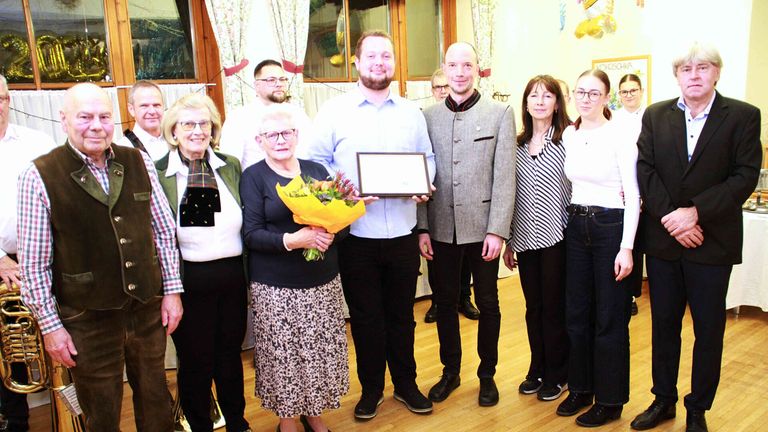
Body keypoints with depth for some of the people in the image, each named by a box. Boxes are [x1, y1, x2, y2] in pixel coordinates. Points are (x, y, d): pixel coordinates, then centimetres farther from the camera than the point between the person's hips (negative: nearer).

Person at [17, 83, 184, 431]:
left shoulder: (138, 162, 1)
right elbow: (33, 262, -7)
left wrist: (172, 289, 4)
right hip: (87, 319, -3)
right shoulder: (39, 176, -9)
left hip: (148, 307, 3)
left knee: (155, 399, 19)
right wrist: (50, 324, -6)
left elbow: (164, 231, 6)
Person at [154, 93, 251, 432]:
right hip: (188, 280, -3)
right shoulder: (157, 172, -6)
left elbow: (246, 221, 8)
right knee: (195, 359, 12)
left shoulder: (231, 165, 4)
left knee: (230, 353, 18)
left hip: (233, 276, 3)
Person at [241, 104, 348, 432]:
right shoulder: (253, 176, -2)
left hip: (323, 280, 4)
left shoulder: (316, 170, 8)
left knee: (322, 350, 8)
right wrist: (292, 240, -23)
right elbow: (251, 234, -9)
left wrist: (330, 234, -14)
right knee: (283, 354, 3)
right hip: (276, 287, -3)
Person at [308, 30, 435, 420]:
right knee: (365, 316, 11)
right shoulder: (334, 111, 0)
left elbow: (428, 158, 13)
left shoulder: (411, 112, 9)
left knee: (402, 314, 15)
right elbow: (317, 163, -2)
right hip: (356, 234, -2)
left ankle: (405, 383, 34)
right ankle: (371, 389, 30)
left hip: (402, 232, 2)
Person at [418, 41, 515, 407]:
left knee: (487, 303, 11)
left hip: (481, 226, -2)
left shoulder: (500, 113, -1)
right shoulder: (428, 116, 6)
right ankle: (450, 371, 32)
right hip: (441, 228, 2)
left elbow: (505, 176, -6)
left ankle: (487, 374, 30)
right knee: (445, 302, 13)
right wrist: (422, 228, -2)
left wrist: (497, 230, -11)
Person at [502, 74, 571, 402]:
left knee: (555, 307, 6)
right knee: (533, 308, 14)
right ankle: (537, 370, 30)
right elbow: (512, 194, 10)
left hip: (556, 237, -4)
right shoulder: (519, 144, 8)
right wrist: (509, 241, 11)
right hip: (526, 238, 4)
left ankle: (557, 375, 23)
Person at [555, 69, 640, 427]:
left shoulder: (619, 137, -10)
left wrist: (626, 247, -16)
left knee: (610, 318, 4)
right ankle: (581, 387, 28)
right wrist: (570, 220, 7)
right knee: (576, 313, 12)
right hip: (576, 226, 6)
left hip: (611, 226, -5)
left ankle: (610, 400, 19)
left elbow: (633, 195, -12)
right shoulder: (568, 135, 7)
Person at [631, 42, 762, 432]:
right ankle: (663, 400, 30)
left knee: (709, 329, 9)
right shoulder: (655, 115, 5)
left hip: (712, 241, -2)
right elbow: (645, 170, -2)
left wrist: (695, 212, -18)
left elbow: (745, 176, -9)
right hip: (663, 239, 2)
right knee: (664, 324, 13)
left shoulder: (742, 116, -2)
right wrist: (669, 216, -13)